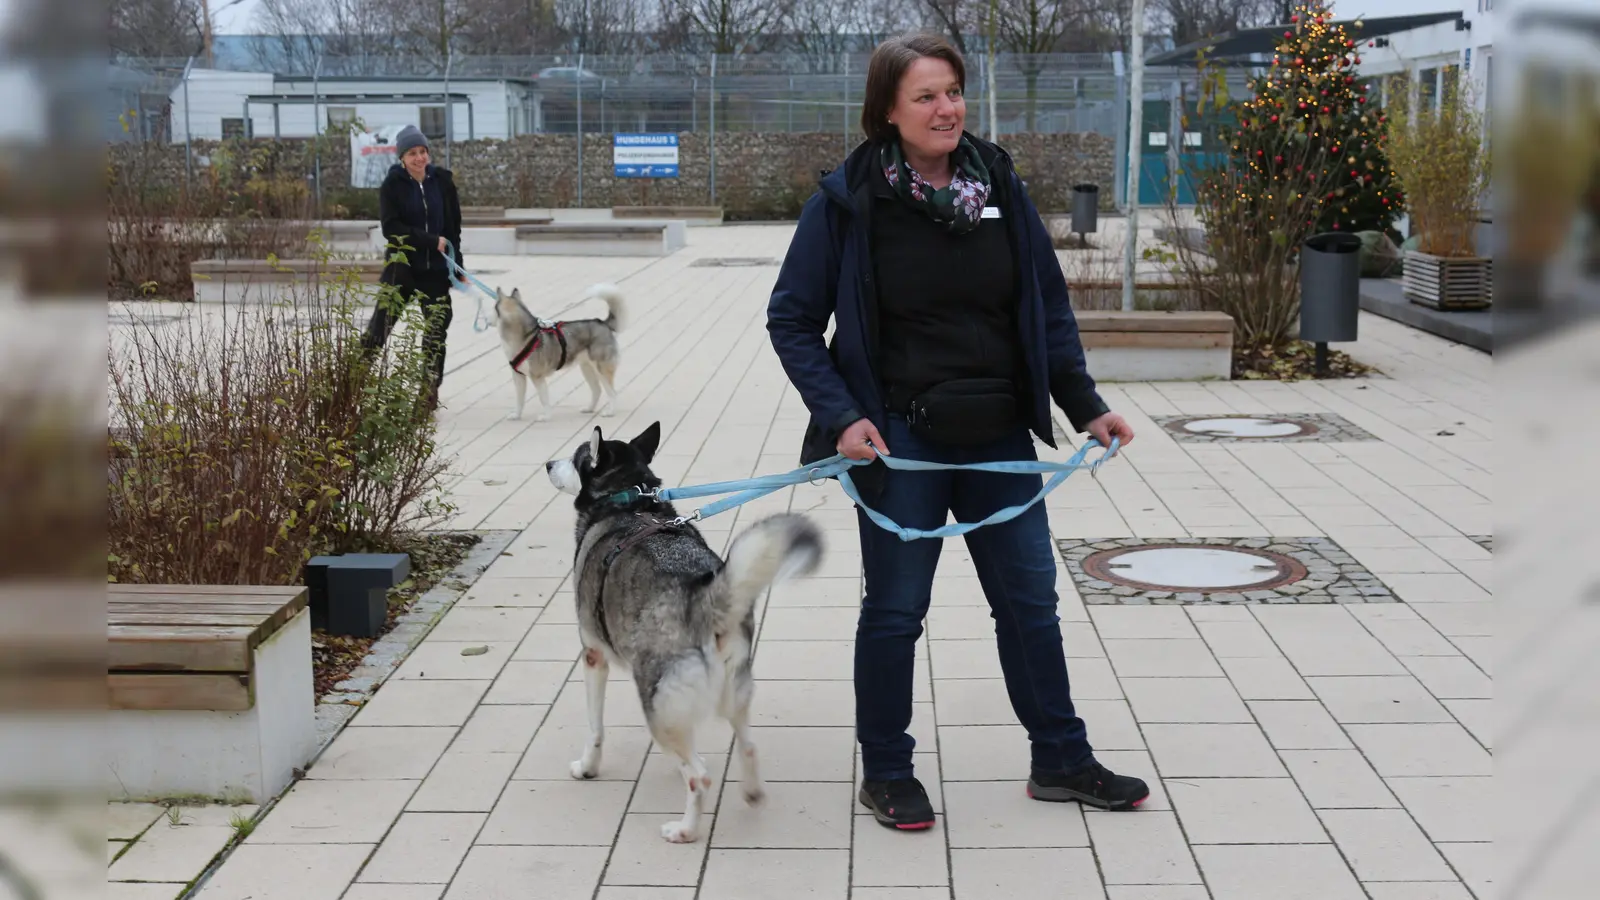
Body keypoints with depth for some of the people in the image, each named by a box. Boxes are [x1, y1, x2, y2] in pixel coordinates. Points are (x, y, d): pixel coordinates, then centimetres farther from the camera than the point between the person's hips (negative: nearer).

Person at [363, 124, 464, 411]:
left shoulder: (442, 181, 2)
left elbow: (454, 226, 7)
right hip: (401, 268, -2)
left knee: (437, 328, 2)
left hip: (435, 270, 2)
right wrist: (432, 241, -18)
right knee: (381, 324, -4)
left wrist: (457, 266, 3)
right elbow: (391, 228, -13)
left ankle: (430, 389, 12)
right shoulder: (392, 185, -5)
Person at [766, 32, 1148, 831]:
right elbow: (792, 320, -5)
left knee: (1030, 600, 13)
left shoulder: (998, 185, 1)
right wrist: (842, 415, -15)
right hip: (901, 443, -4)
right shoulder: (849, 200, -10)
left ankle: (1060, 762, 28)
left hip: (999, 438, 4)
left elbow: (1048, 308, 8)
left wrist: (1085, 406, 2)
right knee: (895, 609, 8)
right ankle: (885, 773, 24)